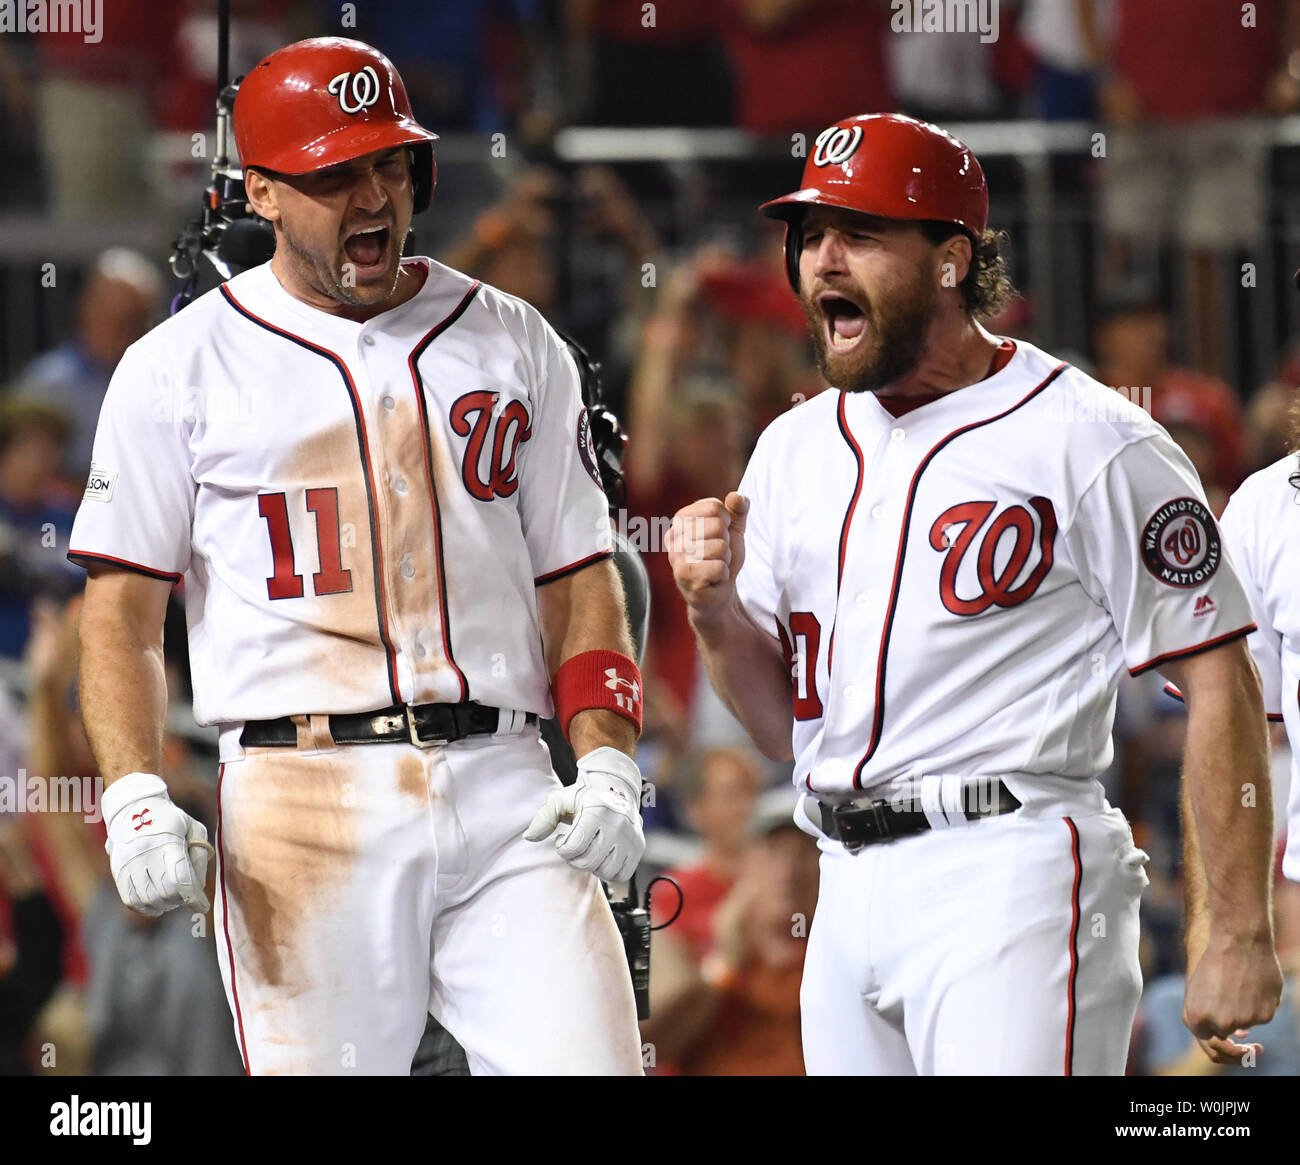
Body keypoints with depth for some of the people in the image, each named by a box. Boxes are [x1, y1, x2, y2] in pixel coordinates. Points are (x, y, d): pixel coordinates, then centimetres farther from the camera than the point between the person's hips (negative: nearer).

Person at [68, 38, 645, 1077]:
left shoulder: (514, 346, 14)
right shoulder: (180, 368, 6)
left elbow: (579, 581, 14)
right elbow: (123, 608, 5)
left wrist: (607, 764, -2)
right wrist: (134, 797, -11)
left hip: (503, 793, 2)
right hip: (301, 797, -2)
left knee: (587, 1064, -12)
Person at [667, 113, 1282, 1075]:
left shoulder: (1088, 442, -7)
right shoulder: (796, 449, 15)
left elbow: (1219, 684, -9)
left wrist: (1238, 936, -13)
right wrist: (715, 609, -2)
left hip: (1013, 880, -7)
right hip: (850, 889, 7)